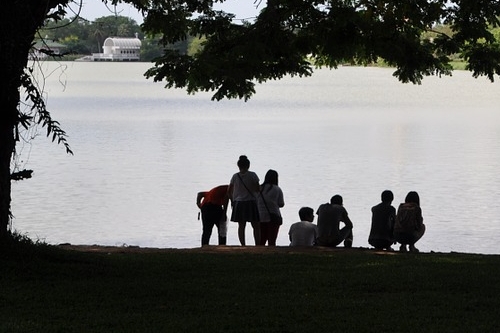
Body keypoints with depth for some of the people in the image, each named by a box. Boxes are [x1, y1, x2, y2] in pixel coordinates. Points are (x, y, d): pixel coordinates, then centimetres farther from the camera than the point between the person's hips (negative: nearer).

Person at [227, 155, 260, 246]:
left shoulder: (235, 176, 1)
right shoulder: (252, 175, -8)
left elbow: (229, 191, 5)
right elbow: (258, 189, -10)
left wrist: (232, 201, 19)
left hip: (238, 203, 3)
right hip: (251, 202, -3)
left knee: (241, 226, 7)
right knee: (256, 226, 5)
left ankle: (243, 245, 5)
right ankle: (258, 245, -1)